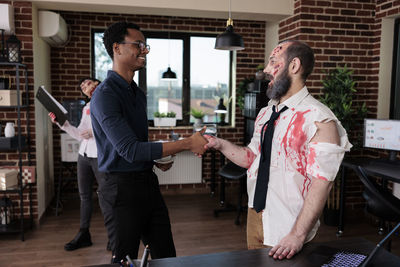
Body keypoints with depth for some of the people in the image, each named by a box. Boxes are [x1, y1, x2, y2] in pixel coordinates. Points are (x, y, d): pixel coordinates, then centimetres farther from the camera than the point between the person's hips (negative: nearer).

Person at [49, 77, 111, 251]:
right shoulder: (87, 108, 15)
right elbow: (80, 135, 14)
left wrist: (94, 133, -23)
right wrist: (61, 123, 7)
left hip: (101, 157, -7)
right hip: (84, 155, 7)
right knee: (84, 195, 13)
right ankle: (83, 234, 26)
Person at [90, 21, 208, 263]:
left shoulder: (138, 93, 13)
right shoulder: (105, 95, -16)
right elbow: (130, 150, -24)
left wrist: (157, 159, 6)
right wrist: (187, 144, -24)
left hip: (148, 182, 8)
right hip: (123, 187, -8)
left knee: (166, 255, 14)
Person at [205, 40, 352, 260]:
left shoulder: (319, 119, -18)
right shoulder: (265, 113, 7)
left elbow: (321, 182, -22)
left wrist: (298, 236, -25)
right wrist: (220, 144, -2)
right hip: (255, 217, 7)